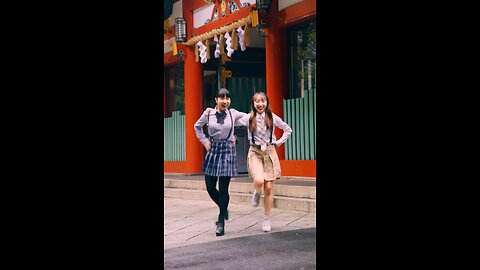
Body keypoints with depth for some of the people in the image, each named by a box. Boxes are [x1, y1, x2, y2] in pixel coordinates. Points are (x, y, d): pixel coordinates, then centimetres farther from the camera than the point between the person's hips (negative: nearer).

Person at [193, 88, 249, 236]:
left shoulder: (233, 113, -2)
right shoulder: (208, 113, 1)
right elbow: (197, 126, 18)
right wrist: (204, 140, 7)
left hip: (227, 151, -2)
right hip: (213, 150, 2)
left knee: (223, 188, -3)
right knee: (210, 187, 2)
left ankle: (221, 222, 6)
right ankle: (224, 209, 30)